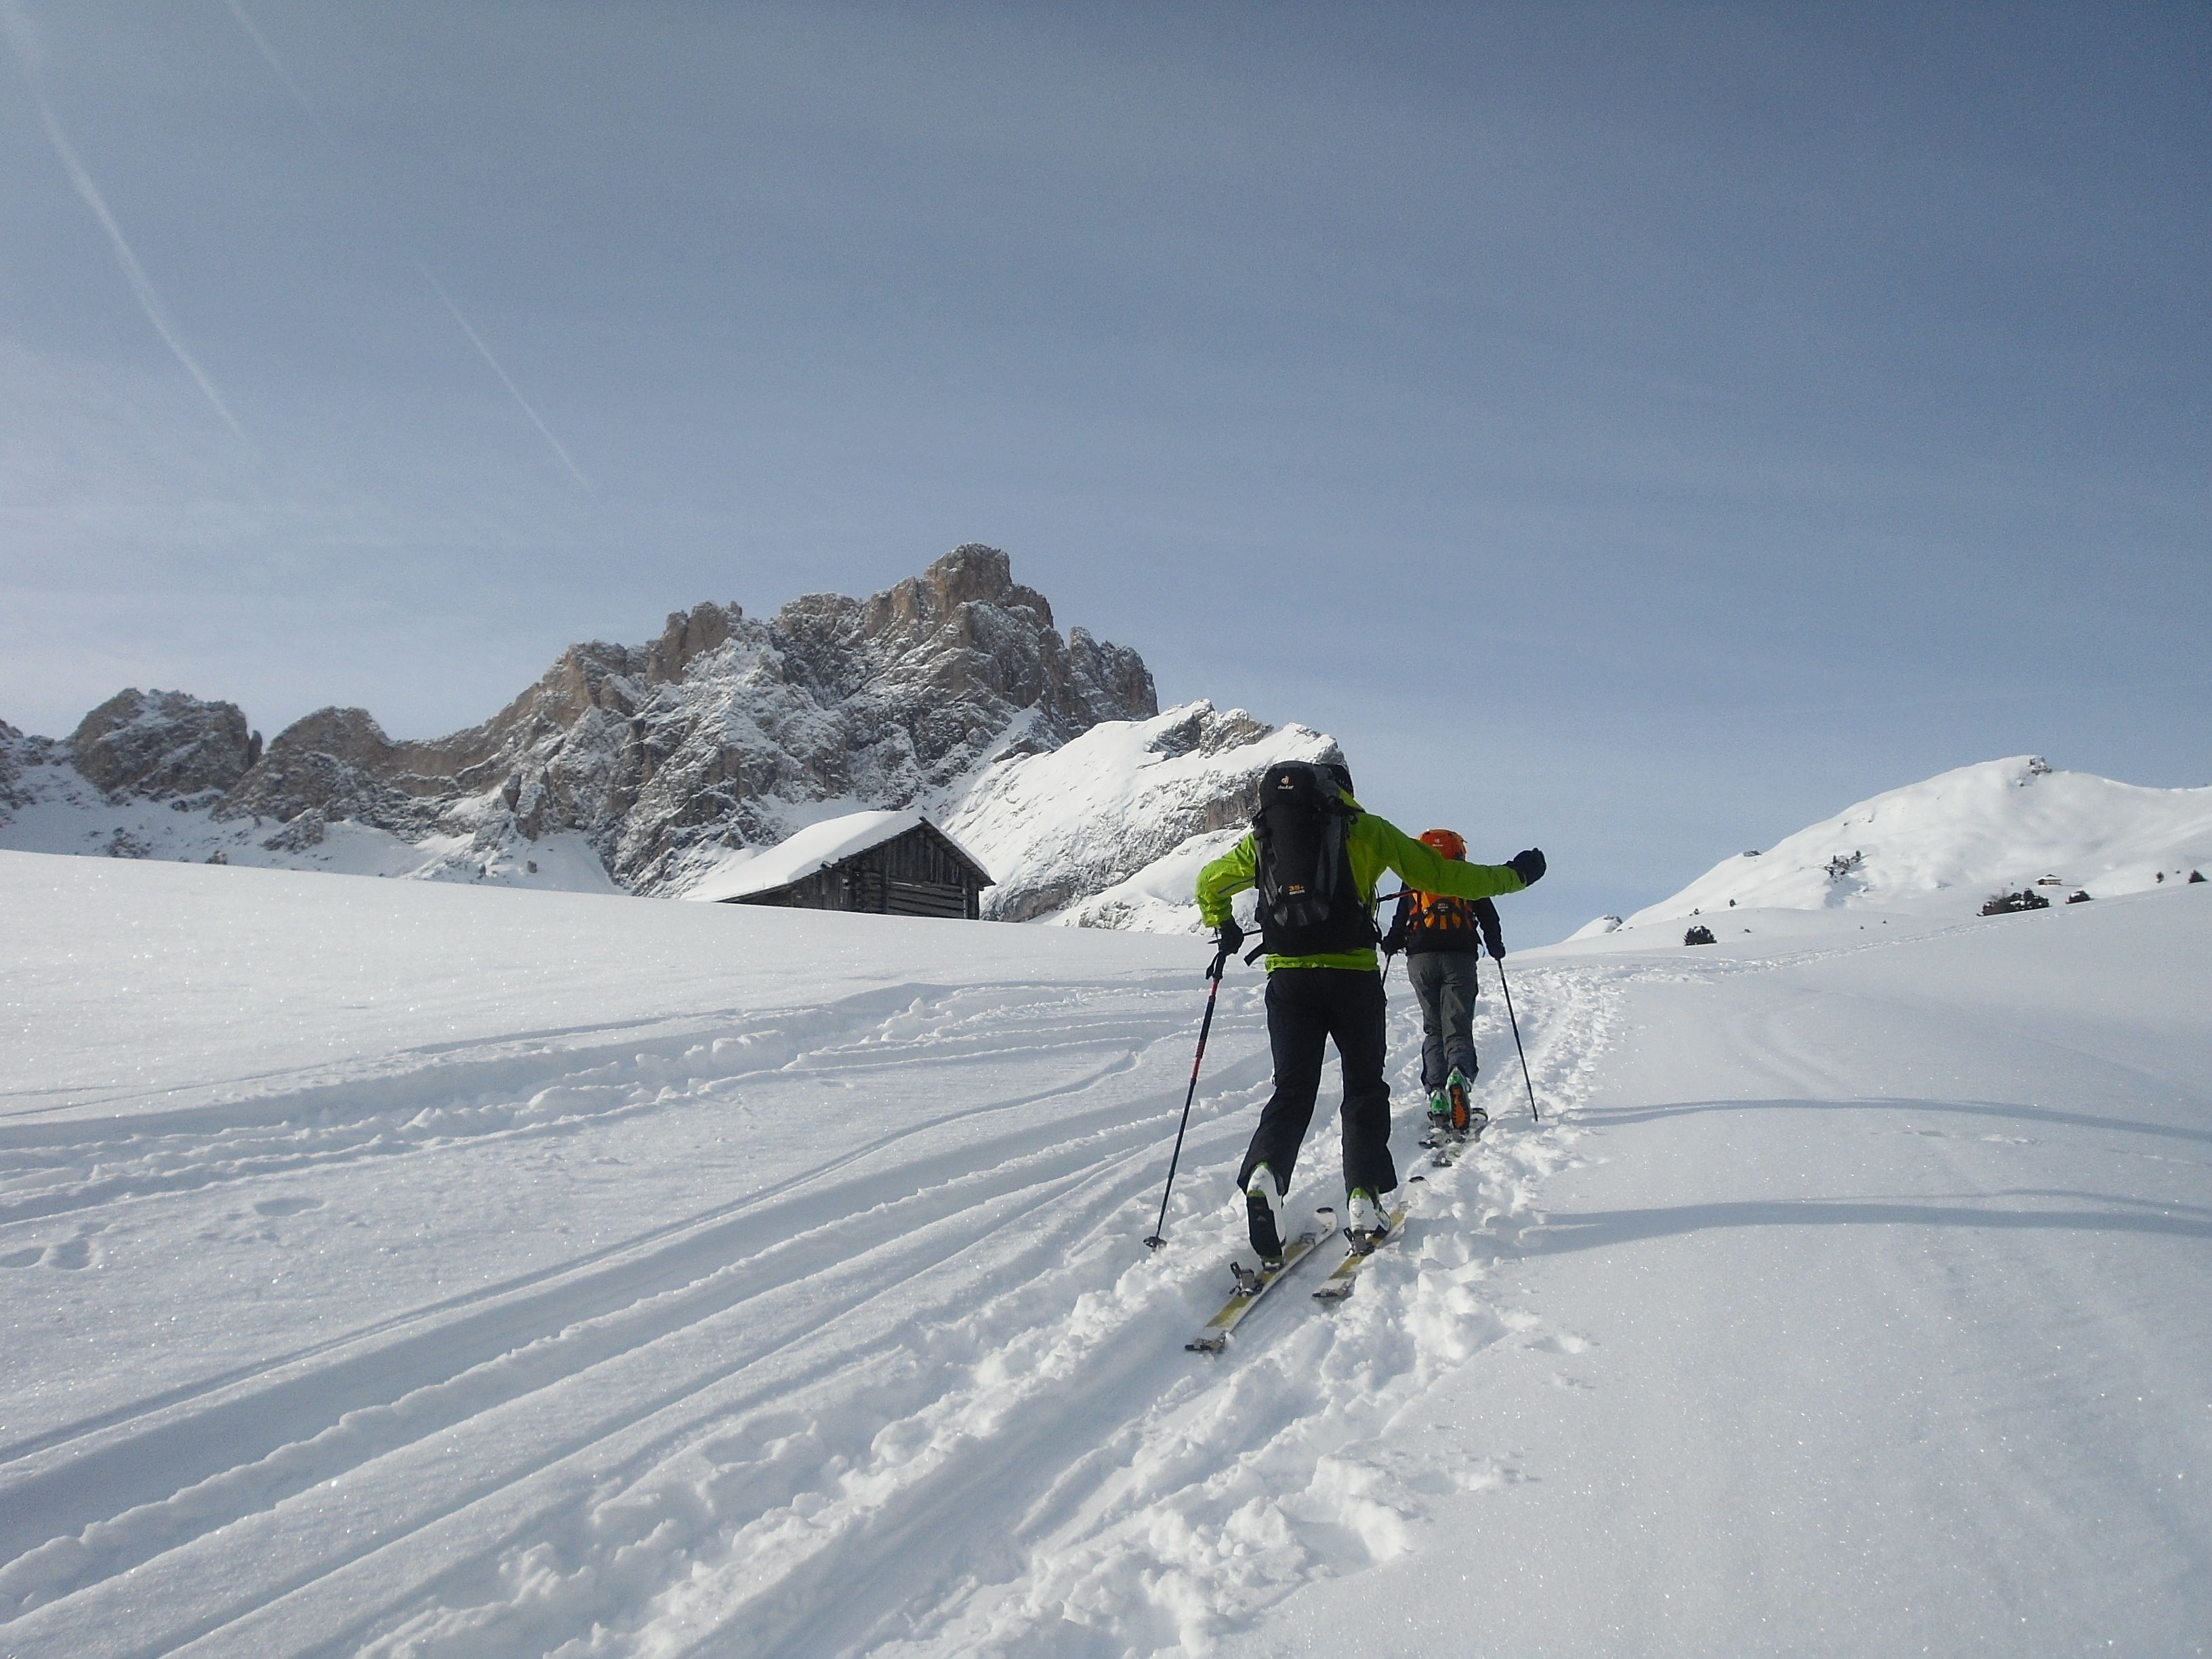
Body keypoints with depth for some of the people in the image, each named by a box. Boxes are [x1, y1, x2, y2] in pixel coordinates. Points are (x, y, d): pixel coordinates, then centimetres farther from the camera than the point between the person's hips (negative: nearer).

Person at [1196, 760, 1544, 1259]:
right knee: (1364, 1087, 11)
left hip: (1287, 979, 2)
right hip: (1352, 977, -2)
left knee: (1293, 1089, 7)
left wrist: (1223, 929, 42)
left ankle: (1265, 1172, -18)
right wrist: (1513, 875, 13)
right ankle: (1364, 1199, 3)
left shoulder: (1262, 839, 14)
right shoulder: (1362, 829, 4)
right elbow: (1436, 874, 2)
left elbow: (1209, 882, 26)